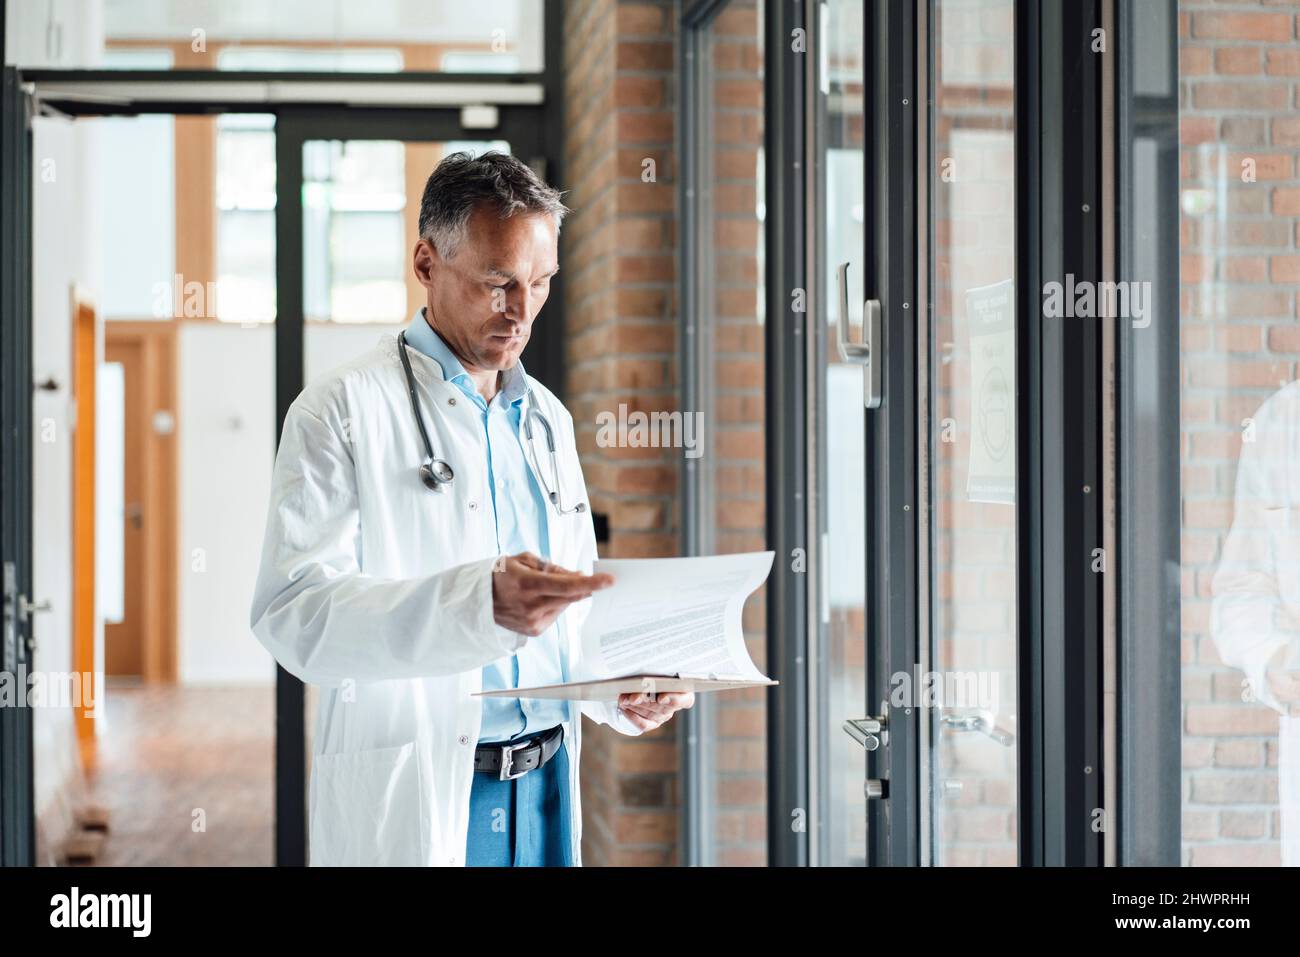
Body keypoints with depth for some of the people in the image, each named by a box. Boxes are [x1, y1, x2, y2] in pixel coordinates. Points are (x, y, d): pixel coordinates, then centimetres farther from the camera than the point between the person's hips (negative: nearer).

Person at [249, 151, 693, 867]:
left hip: (546, 790, 6)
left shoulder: (547, 420, 15)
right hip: (408, 804, -6)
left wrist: (622, 689, -1)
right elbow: (292, 613, -19)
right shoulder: (341, 411, -7)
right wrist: (480, 603, -33)